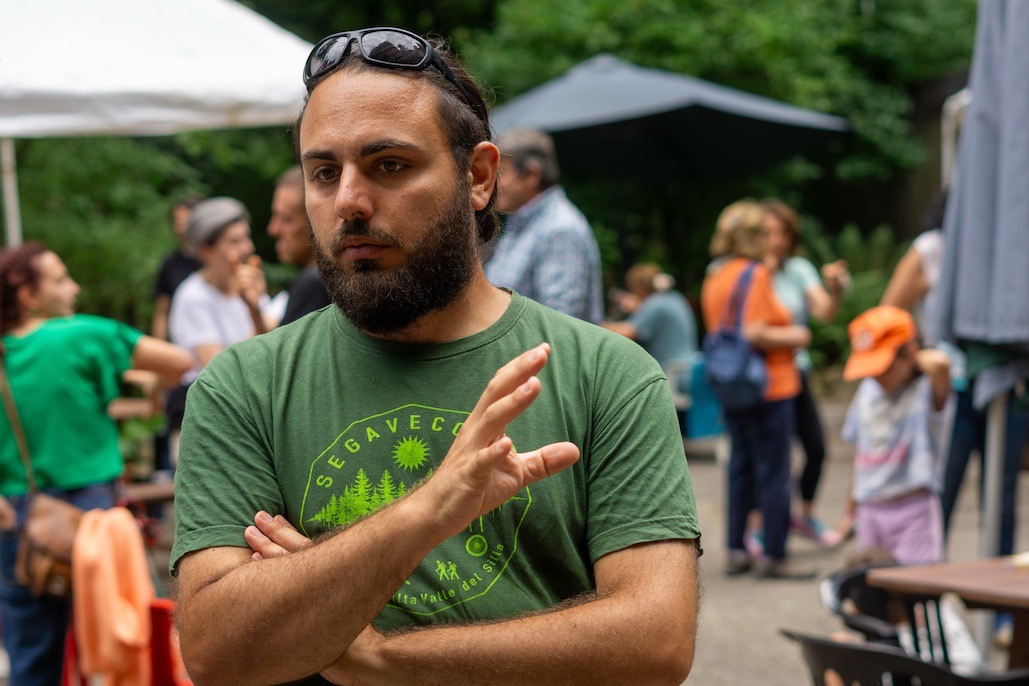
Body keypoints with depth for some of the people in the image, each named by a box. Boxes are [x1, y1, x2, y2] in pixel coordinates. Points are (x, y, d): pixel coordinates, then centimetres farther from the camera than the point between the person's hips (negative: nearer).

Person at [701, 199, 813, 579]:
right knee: (773, 472, -2)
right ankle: (774, 555, 2)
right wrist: (792, 336, -9)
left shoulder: (714, 276, 11)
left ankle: (737, 551, 18)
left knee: (741, 466, 14)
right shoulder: (754, 274, -15)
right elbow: (754, 334, -24)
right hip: (768, 385, -9)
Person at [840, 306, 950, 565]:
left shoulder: (926, 390, -12)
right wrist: (853, 509, 18)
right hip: (869, 510, 6)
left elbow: (940, 363, -37)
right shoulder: (868, 391, 8)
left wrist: (919, 357, -15)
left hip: (912, 508, -6)